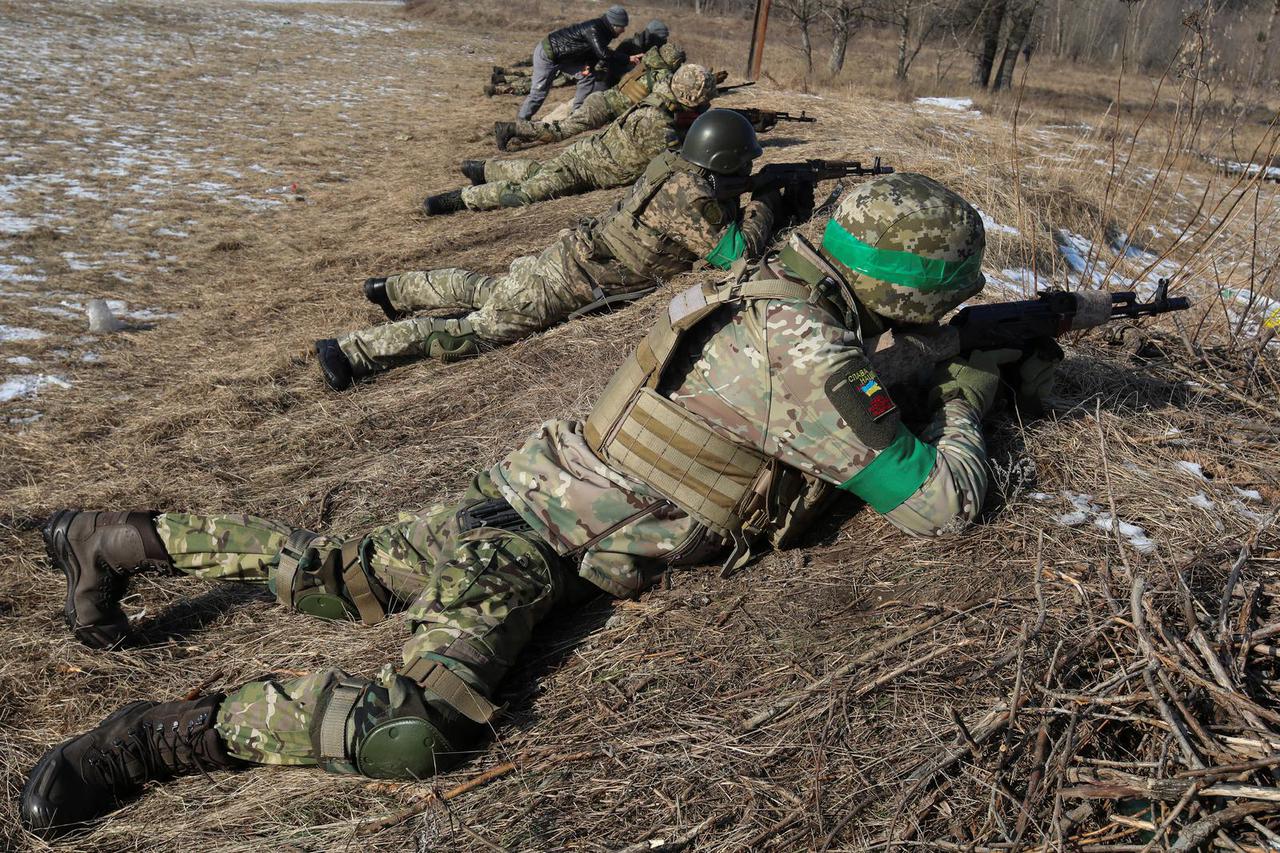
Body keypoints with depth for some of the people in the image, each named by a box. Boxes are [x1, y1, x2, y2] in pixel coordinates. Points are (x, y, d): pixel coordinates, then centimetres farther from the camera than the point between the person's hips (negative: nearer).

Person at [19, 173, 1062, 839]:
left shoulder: (777, 285, 6)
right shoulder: (811, 356, -23)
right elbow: (937, 503, -13)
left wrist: (944, 370, 22)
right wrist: (967, 399, 5)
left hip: (522, 497, 9)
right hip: (535, 543, -9)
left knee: (338, 572, 20)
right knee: (412, 729, -22)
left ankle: (122, 536, 28)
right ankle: (159, 736, -10)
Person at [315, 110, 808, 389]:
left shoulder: (673, 168, 10)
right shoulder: (690, 194, -20)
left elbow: (721, 222, 24)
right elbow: (737, 253, -20)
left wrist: (782, 207, 15)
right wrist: (764, 204, -3)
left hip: (564, 255, 8)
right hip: (566, 288, -8)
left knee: (483, 291, 26)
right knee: (476, 330, -7)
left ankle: (393, 289, 35)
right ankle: (349, 352, -9)